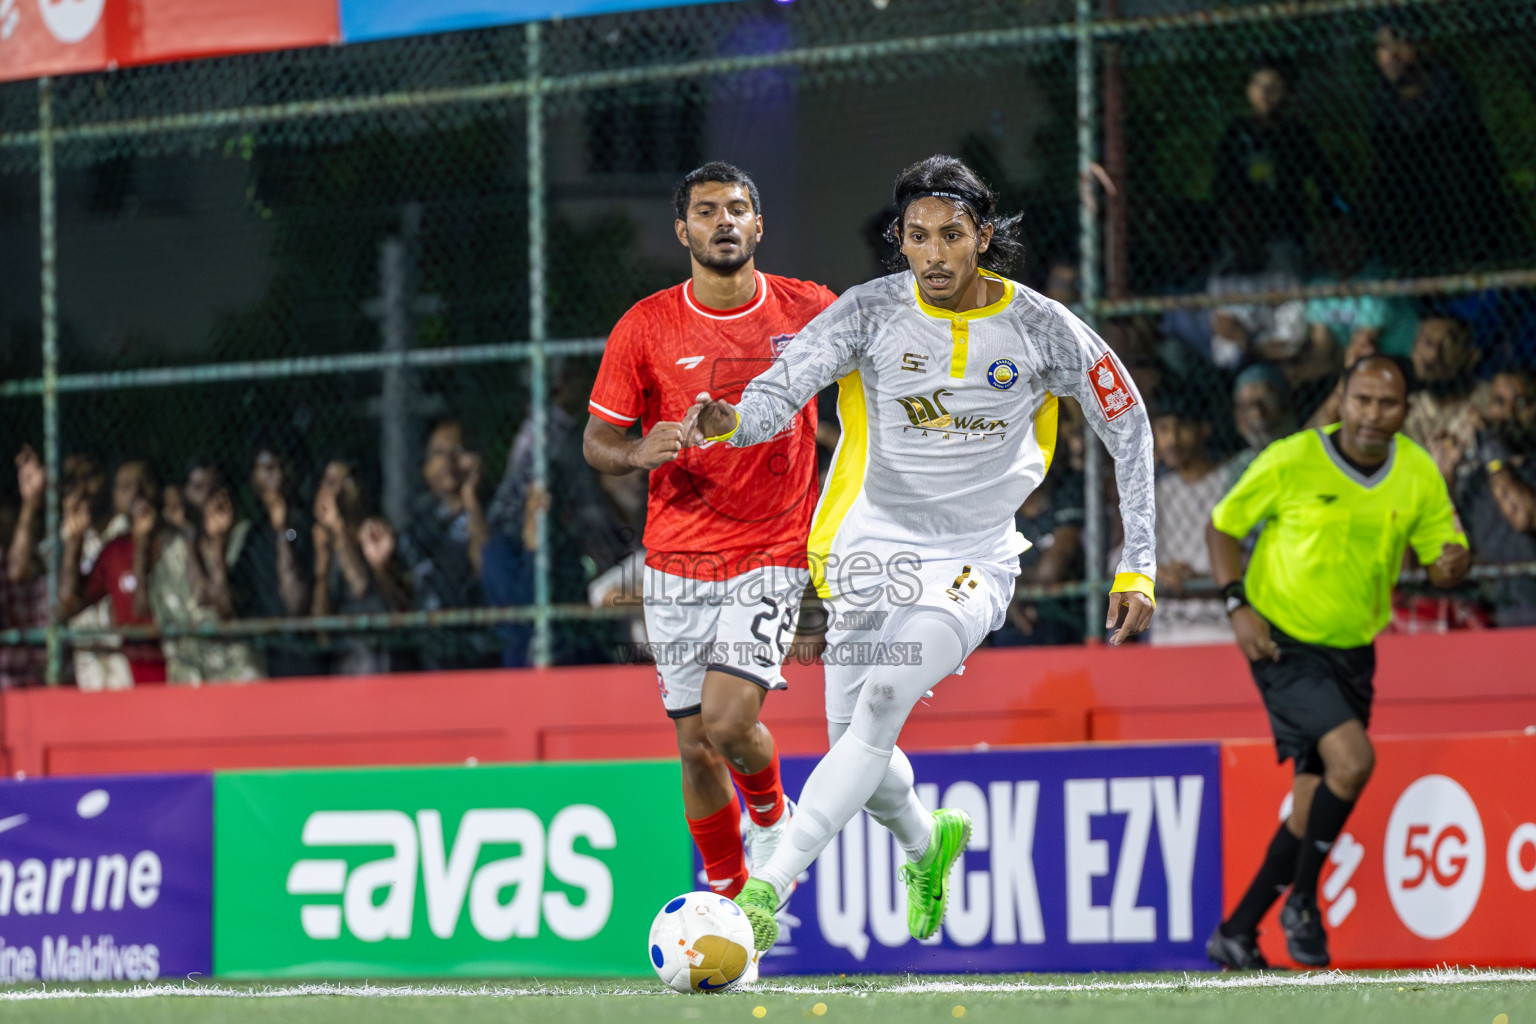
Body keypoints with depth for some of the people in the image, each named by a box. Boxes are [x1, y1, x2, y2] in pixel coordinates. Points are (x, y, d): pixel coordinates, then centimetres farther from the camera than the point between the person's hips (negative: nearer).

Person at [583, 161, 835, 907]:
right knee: (695, 743, 4)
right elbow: (597, 441, 2)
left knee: (728, 719, -18)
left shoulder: (809, 311, -2)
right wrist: (639, 453, -20)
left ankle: (773, 817, 15)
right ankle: (728, 898, 21)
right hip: (676, 559, 2)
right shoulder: (644, 328, -2)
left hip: (770, 554, -2)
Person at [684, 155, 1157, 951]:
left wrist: (1137, 566, 0)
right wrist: (730, 423, -45)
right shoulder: (872, 311, -10)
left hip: (974, 558, -2)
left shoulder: (1041, 328, -9)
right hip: (874, 547, 2)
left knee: (882, 703, -24)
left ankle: (768, 887, -30)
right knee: (853, 740, 5)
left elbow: (1128, 425, 2)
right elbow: (784, 387, -21)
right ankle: (926, 840, 40)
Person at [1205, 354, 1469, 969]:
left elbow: (1444, 554, 4)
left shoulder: (1418, 474, -3)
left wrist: (1451, 563, -21)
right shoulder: (1291, 461, -14)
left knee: (1313, 812, 7)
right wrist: (1237, 605, -14)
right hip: (1284, 643, -5)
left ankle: (1236, 934, 20)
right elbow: (1222, 526, -2)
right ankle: (1302, 901, -7)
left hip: (1352, 652, 5)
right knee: (1352, 759, -25)